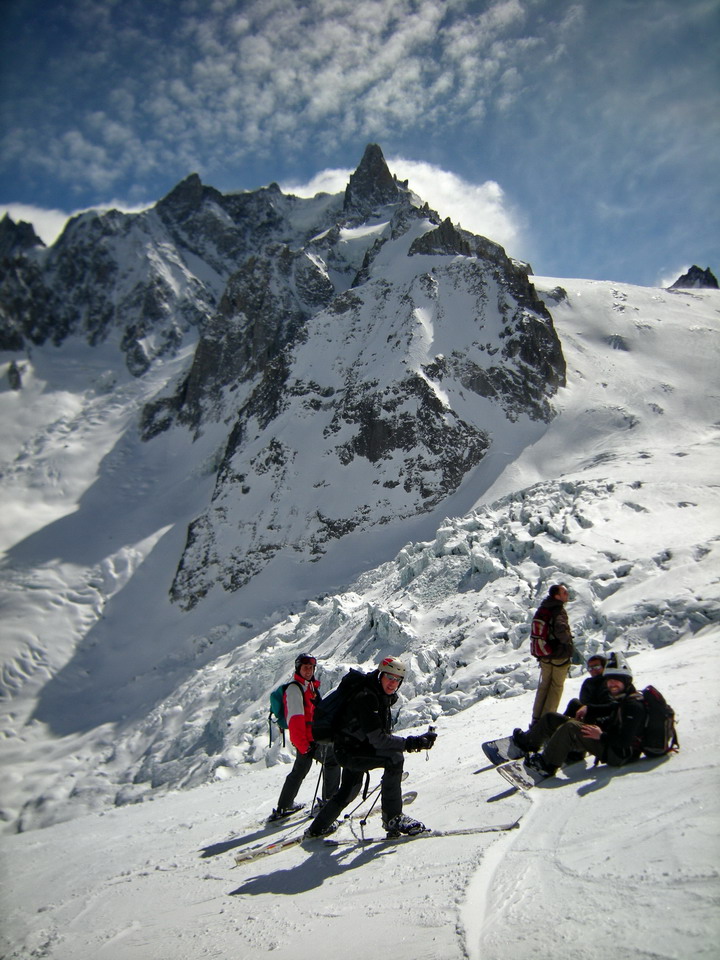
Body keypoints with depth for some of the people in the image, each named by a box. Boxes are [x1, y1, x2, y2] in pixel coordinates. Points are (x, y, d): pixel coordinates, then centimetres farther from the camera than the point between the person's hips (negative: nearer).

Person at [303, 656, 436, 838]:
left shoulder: (383, 696, 4)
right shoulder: (366, 698, -27)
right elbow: (377, 739, -32)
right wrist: (411, 743, -35)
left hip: (356, 749, 10)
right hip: (349, 752, -10)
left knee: (349, 791, 27)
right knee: (394, 758, -27)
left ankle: (318, 828, 48)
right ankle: (393, 818, -20)